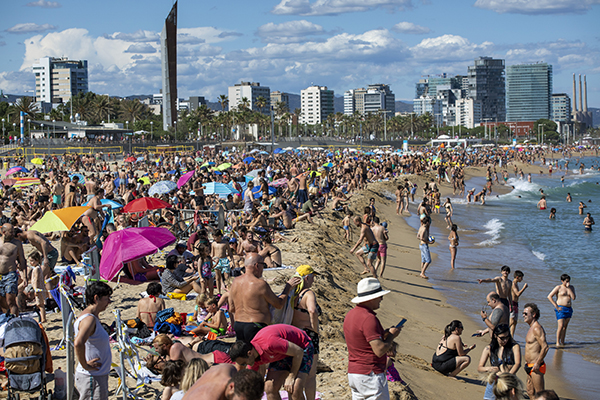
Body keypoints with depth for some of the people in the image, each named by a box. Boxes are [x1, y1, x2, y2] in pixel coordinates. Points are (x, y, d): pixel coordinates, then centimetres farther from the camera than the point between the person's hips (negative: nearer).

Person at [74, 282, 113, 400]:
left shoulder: (94, 317, 12)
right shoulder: (89, 319, -20)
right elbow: (78, 343, -37)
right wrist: (85, 365, -26)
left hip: (99, 376, 10)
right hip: (91, 378, -10)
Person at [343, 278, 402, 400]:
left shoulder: (350, 314, 9)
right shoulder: (368, 318, -20)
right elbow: (379, 351, -23)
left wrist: (384, 334, 10)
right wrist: (391, 336, -6)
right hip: (370, 374, -9)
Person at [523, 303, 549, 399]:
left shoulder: (537, 328, -17)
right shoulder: (532, 327, 15)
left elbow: (545, 347, -24)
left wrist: (537, 363, -22)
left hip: (535, 367, -11)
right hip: (530, 366, 11)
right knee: (530, 392, 16)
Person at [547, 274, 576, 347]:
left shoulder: (571, 287, 11)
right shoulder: (558, 287, -3)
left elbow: (573, 297, -3)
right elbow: (549, 296, -7)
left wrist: (568, 288, -8)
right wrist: (556, 306, -12)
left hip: (569, 309, 5)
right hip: (561, 309, -5)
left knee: (565, 327, 6)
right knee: (561, 326, -14)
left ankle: (562, 342, 10)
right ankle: (557, 342, -10)